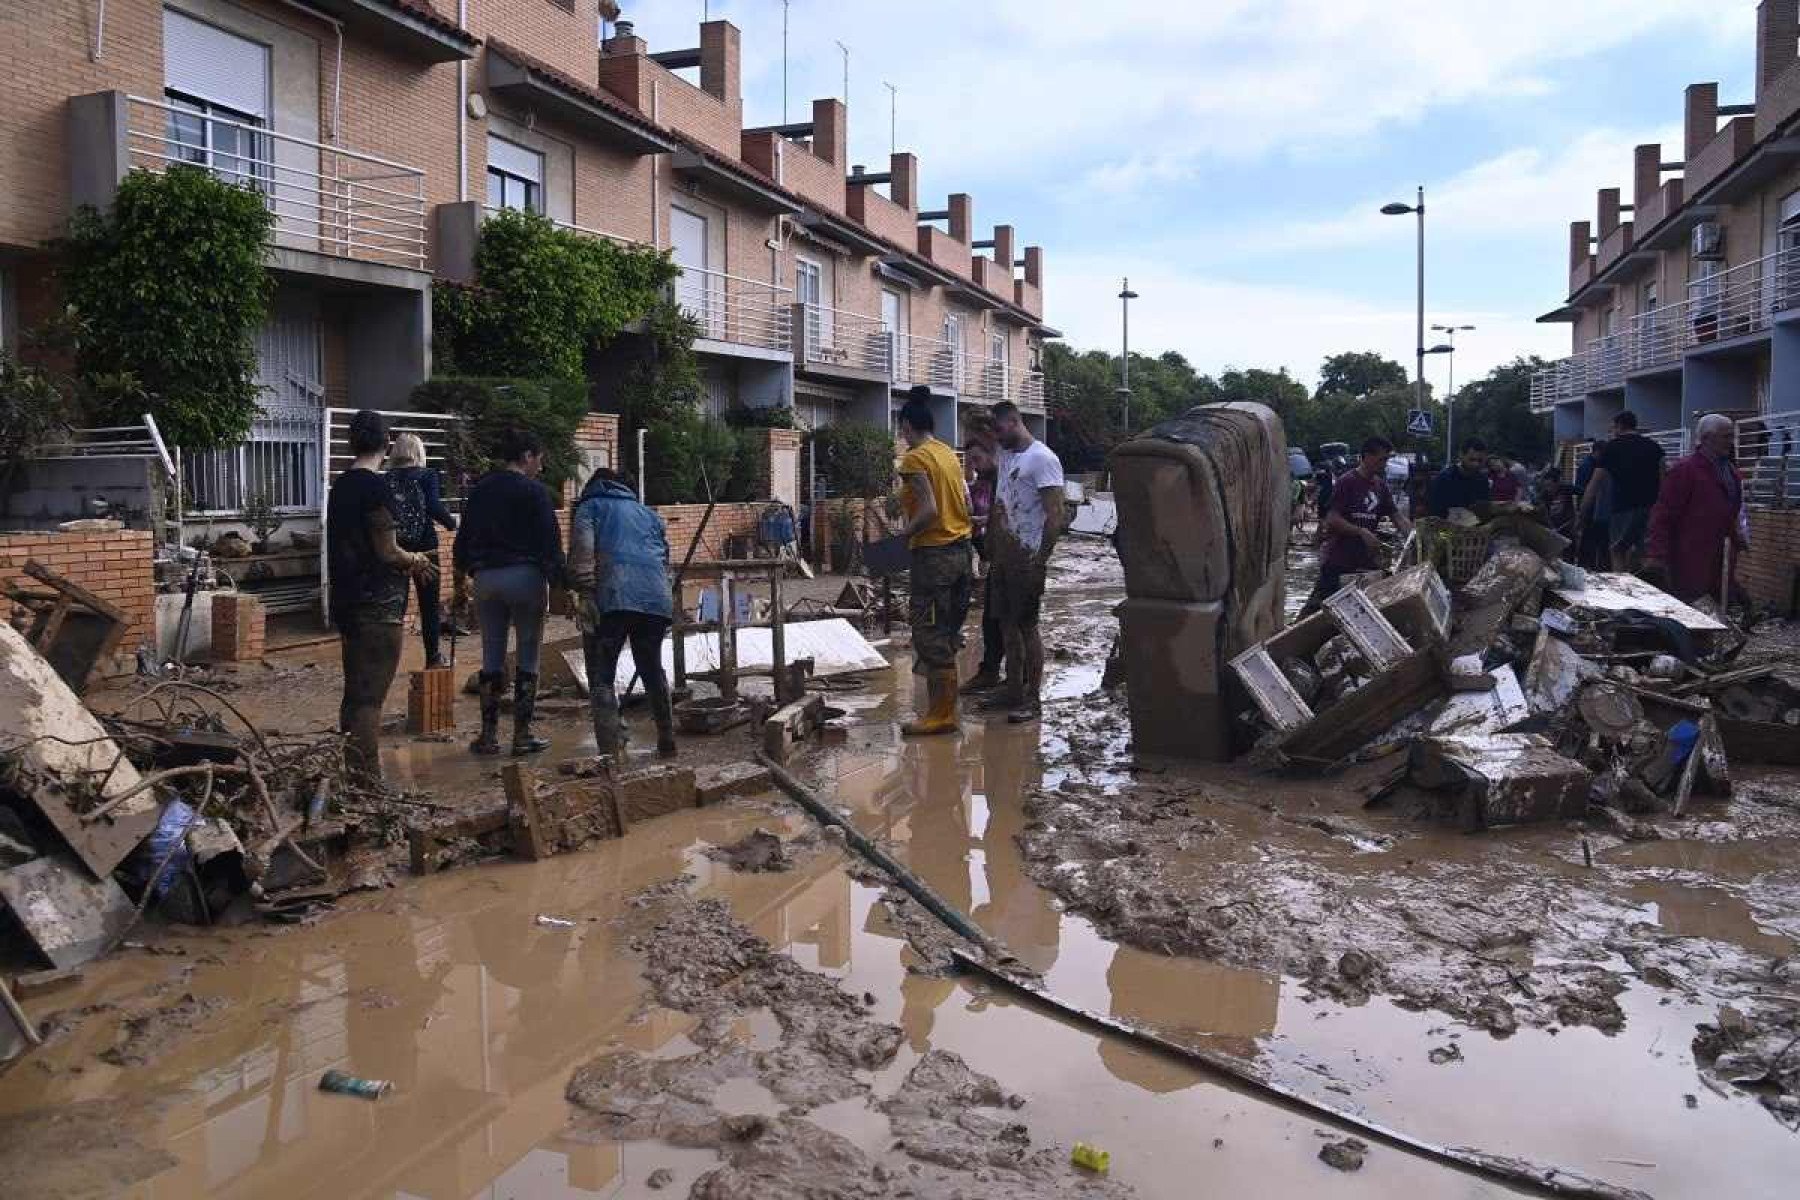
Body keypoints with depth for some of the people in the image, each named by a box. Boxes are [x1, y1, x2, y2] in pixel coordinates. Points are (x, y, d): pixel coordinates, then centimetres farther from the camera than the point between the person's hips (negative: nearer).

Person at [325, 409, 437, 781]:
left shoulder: (341, 485, 12)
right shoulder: (376, 487, -15)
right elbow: (387, 552, -16)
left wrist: (409, 564, 21)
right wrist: (416, 560, 3)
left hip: (347, 601, 9)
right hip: (379, 607, -9)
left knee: (354, 692, 15)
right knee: (370, 698, -6)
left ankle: (351, 774, 22)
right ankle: (367, 779, -4)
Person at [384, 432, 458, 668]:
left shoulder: (387, 479, 4)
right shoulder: (427, 476, -6)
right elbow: (435, 507, -17)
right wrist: (452, 524, 0)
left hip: (394, 549, 3)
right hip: (424, 547, -3)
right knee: (430, 605, 8)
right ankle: (434, 657, 14)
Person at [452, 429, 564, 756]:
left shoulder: (479, 490, 11)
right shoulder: (534, 492, -5)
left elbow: (463, 540, 14)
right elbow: (550, 543, -9)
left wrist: (460, 585, 20)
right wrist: (558, 583, -5)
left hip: (485, 578, 5)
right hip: (526, 577, -5)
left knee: (492, 657, 10)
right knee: (528, 656, 3)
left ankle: (489, 735, 11)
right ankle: (522, 734, 5)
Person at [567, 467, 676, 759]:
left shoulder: (590, 506, 16)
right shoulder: (649, 514, 31)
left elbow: (581, 549, -3)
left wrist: (585, 594, -12)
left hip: (612, 600, -5)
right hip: (657, 600, 5)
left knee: (601, 678, 2)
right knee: (653, 670, 23)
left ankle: (609, 753, -8)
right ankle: (667, 741, 29)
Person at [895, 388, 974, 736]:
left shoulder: (914, 458, -13)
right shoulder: (948, 453, 12)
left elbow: (929, 510, -22)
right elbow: (965, 501, 14)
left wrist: (901, 537, -11)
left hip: (933, 553, -9)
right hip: (960, 548, 9)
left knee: (929, 633, -2)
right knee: (948, 627, 16)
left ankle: (941, 715, 1)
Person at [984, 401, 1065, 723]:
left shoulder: (1043, 459, -13)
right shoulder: (1006, 456, 14)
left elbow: (1055, 516, -17)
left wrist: (1040, 562, -20)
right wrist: (992, 548, 14)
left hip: (1026, 559, -8)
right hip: (1003, 556, 8)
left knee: (1026, 626, -3)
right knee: (1007, 623, 12)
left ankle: (1033, 697, 5)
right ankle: (1013, 689, 22)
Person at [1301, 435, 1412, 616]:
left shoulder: (1380, 485, 12)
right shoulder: (1347, 482, -9)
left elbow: (1396, 517, 12)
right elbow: (1332, 519, -16)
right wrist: (1362, 532, -23)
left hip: (1366, 559, 7)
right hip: (1338, 558, -7)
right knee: (1320, 602, -5)